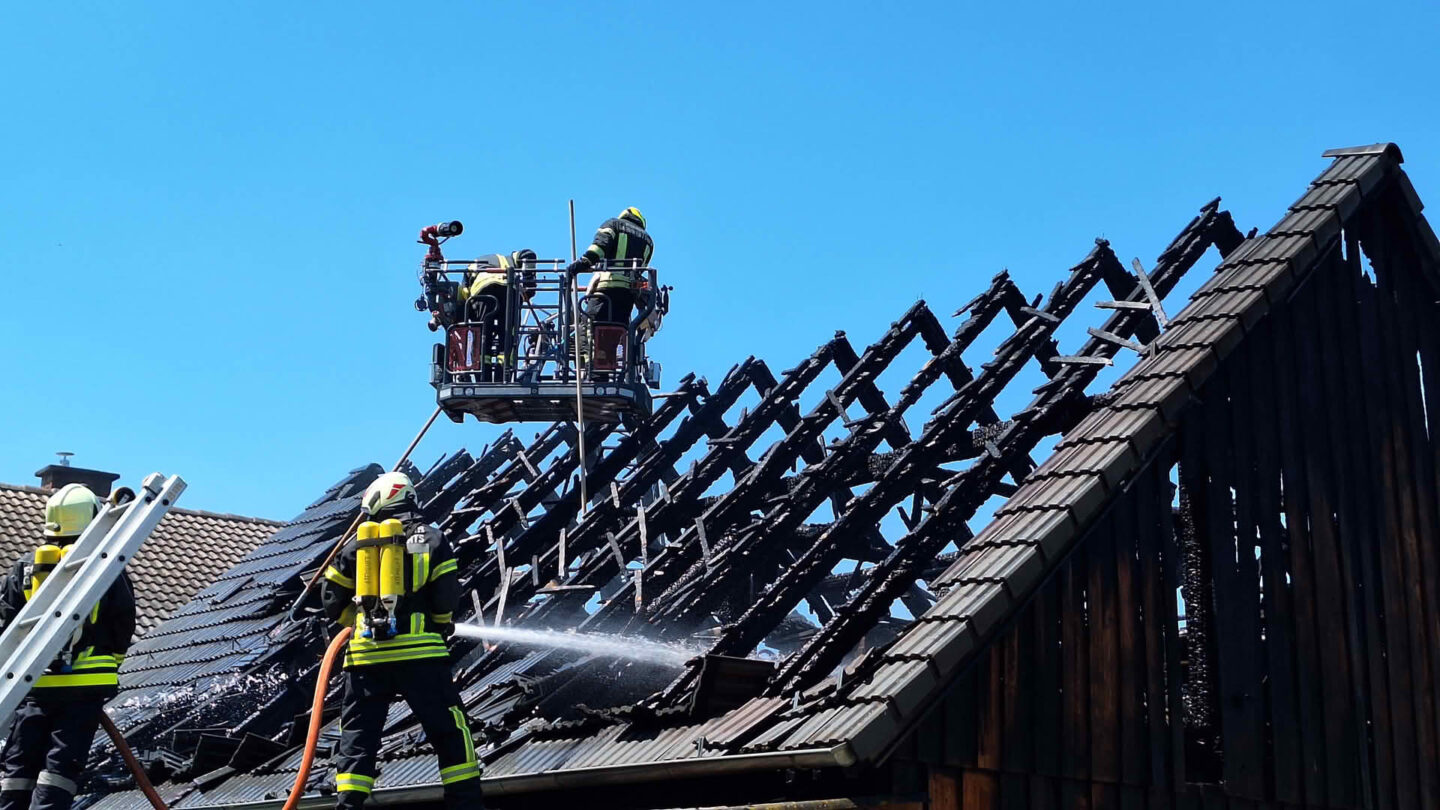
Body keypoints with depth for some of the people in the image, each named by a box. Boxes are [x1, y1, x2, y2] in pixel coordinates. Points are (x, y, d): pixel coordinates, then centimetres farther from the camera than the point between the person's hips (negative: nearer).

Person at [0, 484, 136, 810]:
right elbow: (124, 624, 2)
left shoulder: (26, 566, 4)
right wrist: (113, 658, 20)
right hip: (88, 681, -2)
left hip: (36, 683, 2)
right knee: (63, 762, -1)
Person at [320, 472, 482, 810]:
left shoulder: (357, 544, 13)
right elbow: (447, 598, -1)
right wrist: (441, 625, 18)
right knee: (447, 730, 4)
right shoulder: (431, 539, 7)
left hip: (366, 653, 2)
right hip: (418, 650, -2)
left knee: (357, 736, 8)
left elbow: (333, 601, 12)